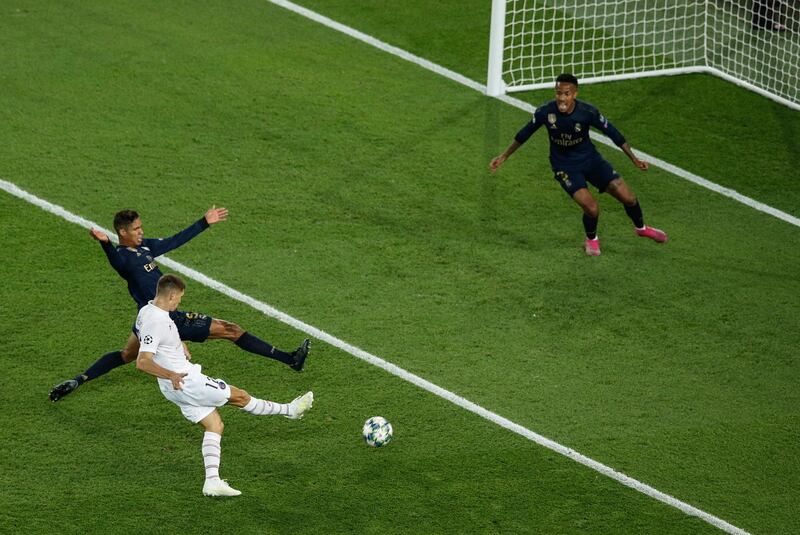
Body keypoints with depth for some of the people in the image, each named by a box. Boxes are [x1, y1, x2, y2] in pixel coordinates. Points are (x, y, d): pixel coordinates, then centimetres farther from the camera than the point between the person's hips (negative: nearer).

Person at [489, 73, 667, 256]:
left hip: (590, 159, 2)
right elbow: (524, 134, -3)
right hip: (565, 167, -2)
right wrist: (503, 157, 4)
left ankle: (641, 228, 33)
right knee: (591, 208, -21)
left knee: (628, 198, -2)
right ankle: (591, 240, 14)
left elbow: (612, 133, -8)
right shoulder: (545, 112, -21)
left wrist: (634, 159, -5)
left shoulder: (587, 112, -21)